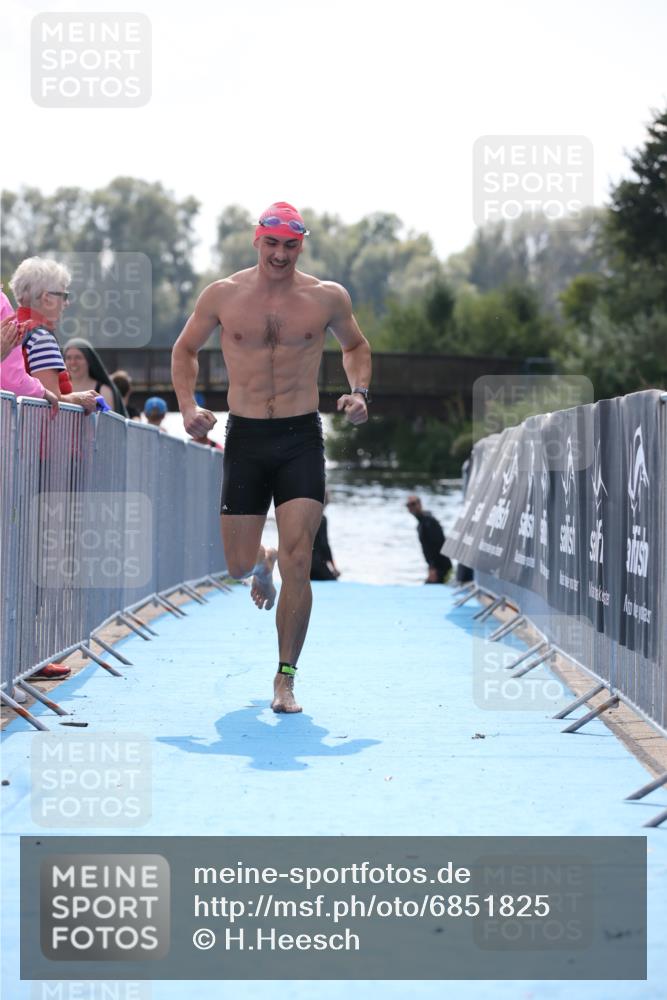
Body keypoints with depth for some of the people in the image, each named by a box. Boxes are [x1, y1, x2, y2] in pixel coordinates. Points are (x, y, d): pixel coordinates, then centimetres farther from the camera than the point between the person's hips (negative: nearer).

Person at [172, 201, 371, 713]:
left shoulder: (327, 297, 0)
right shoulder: (223, 295, 0)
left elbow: (356, 346, 18)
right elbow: (185, 350, 14)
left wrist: (359, 391, -1)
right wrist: (189, 405, -2)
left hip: (302, 439, -1)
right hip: (245, 438, 1)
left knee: (297, 563, -12)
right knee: (239, 565, 6)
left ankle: (286, 680, 0)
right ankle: (263, 561, 47)